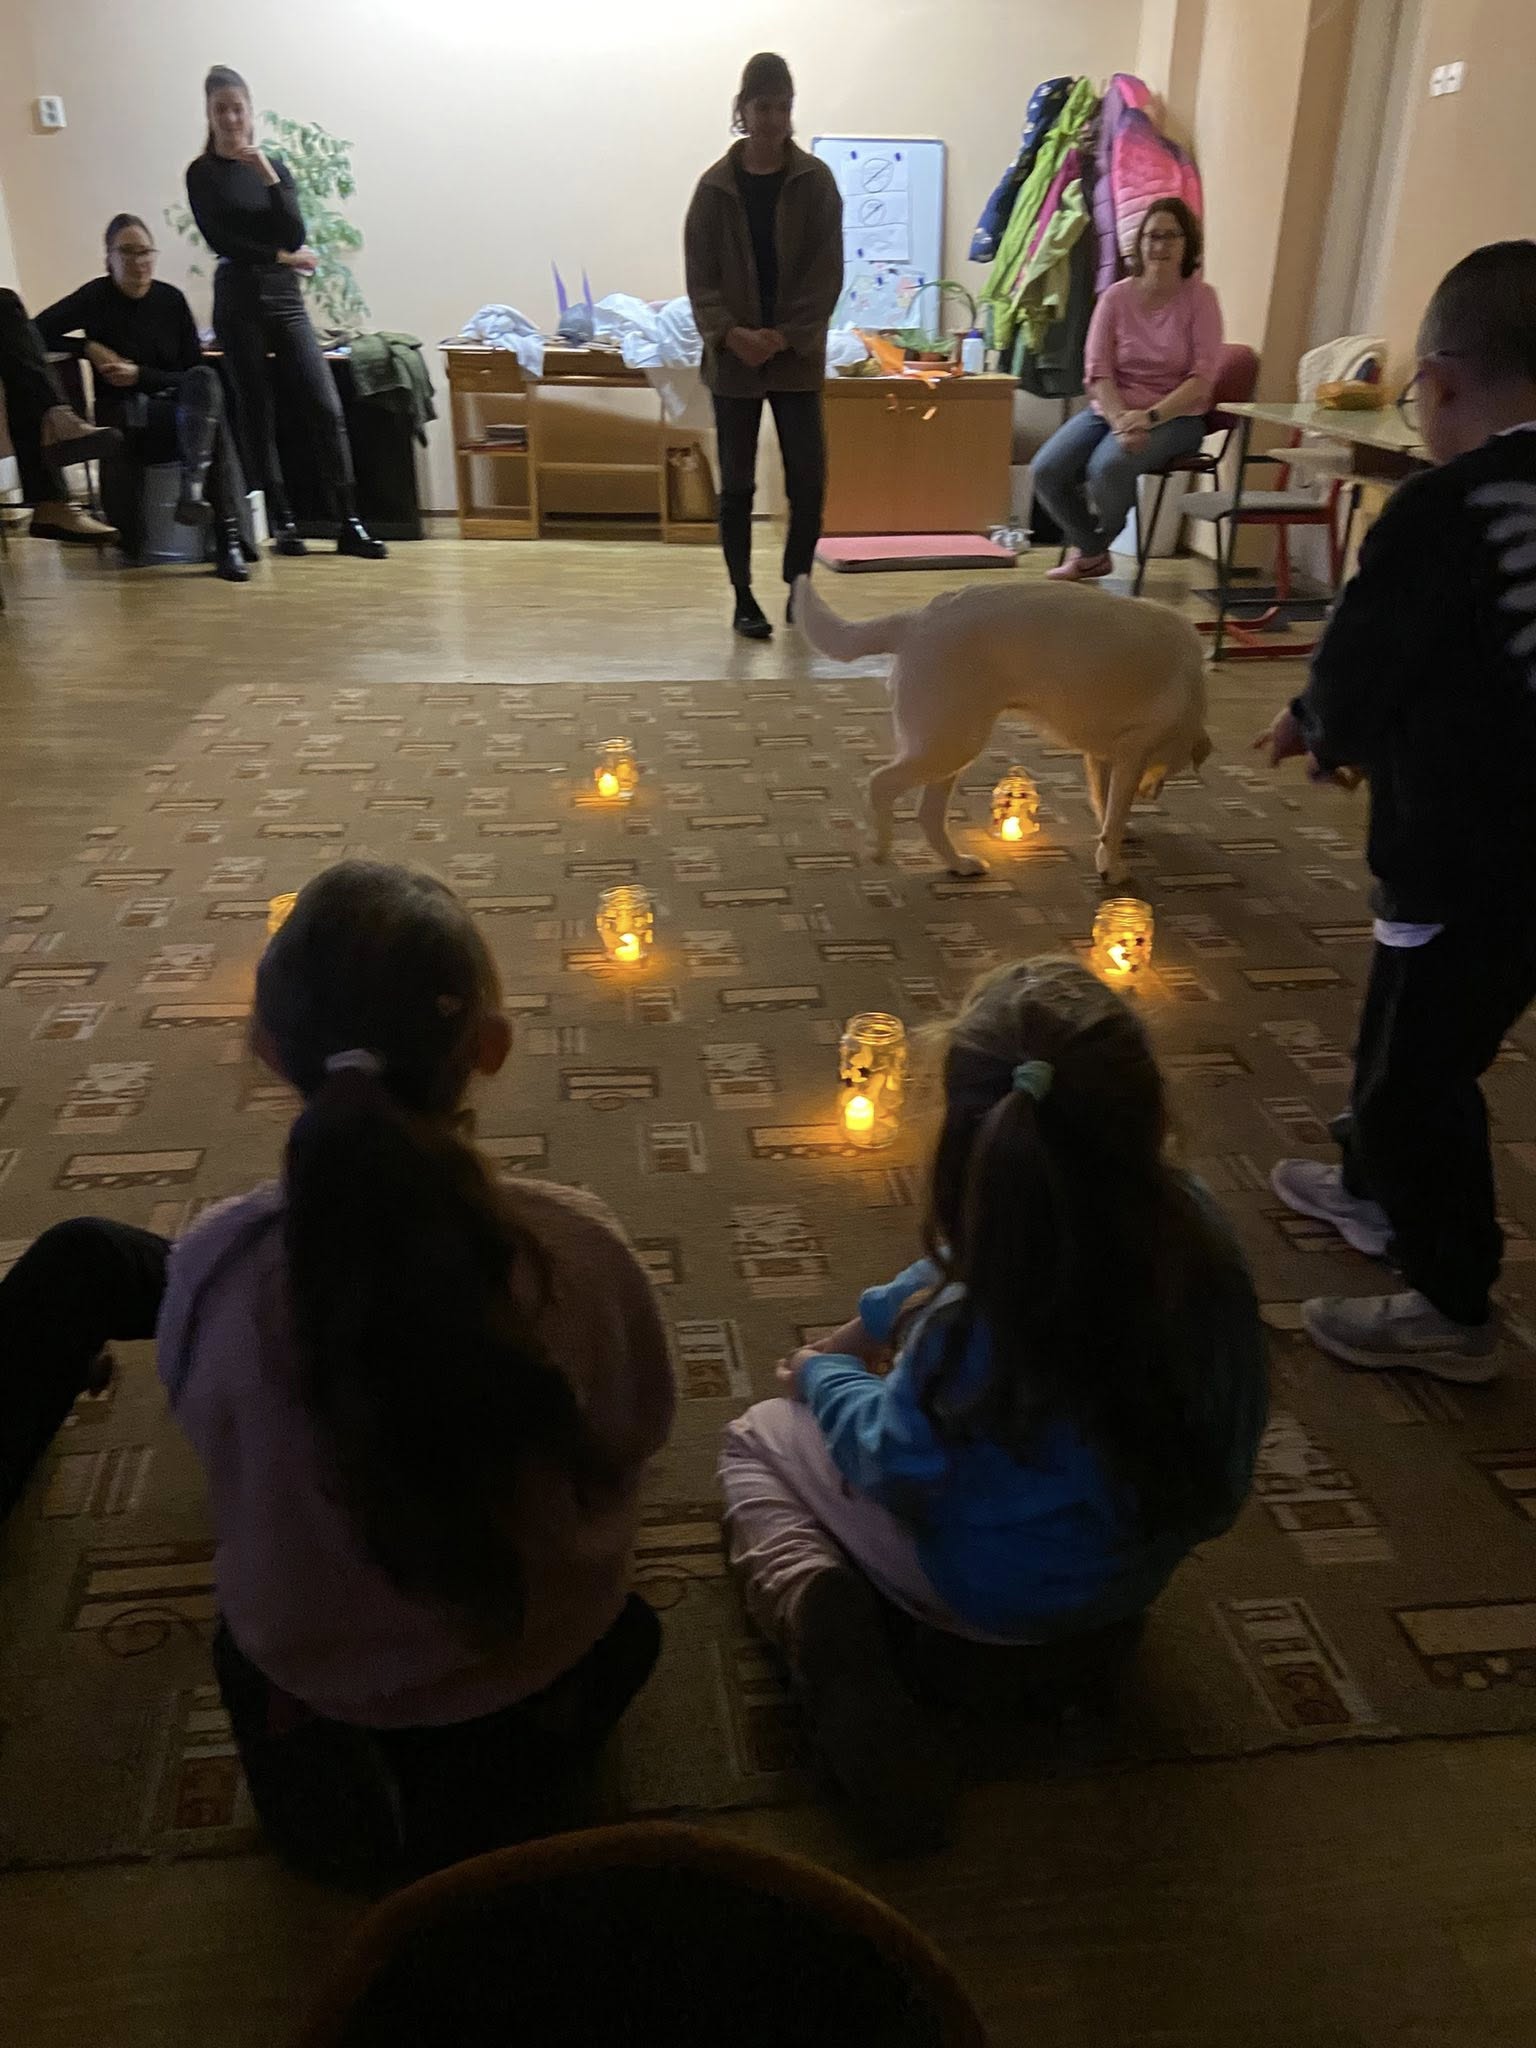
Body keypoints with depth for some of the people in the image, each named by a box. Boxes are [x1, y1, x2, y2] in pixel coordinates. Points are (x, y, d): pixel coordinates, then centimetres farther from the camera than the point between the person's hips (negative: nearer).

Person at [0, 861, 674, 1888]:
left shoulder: (222, 1265, -29)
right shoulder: (578, 1247, -31)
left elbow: (212, 1424, -8)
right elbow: (636, 1433, -12)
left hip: (306, 1662, 0)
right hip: (540, 1650, 1)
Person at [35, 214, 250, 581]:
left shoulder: (171, 299, 6)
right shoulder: (96, 297, 0)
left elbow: (196, 374, 3)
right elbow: (35, 332, -4)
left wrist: (141, 375, -9)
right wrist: (89, 349, -14)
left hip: (175, 408, 1)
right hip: (123, 417, -1)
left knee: (204, 380, -32)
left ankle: (194, 489, -46)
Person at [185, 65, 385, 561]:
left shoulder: (273, 164, 12)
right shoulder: (202, 173, 3)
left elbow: (295, 234, 0)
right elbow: (220, 240, -5)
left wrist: (269, 177, -10)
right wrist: (281, 256, -1)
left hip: (286, 297, 2)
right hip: (238, 300, -2)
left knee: (327, 408, -9)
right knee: (257, 416, -1)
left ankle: (350, 525, -7)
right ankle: (283, 525, 5)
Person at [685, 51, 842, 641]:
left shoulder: (815, 181, 2)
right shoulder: (715, 186, 3)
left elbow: (826, 273, -3)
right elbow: (699, 276, 1)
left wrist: (785, 337, -14)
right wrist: (729, 333, -16)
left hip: (797, 358, 0)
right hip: (732, 359, 0)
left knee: (808, 480, -4)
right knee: (737, 485, 2)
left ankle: (798, 590, 12)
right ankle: (744, 599, 12)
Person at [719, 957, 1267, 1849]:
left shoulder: (970, 1333, -39)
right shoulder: (1191, 1222, -23)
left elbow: (894, 1463, -17)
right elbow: (989, 1260, -5)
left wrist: (823, 1376, 3)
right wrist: (869, 1326, 3)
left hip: (998, 1596, -7)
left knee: (756, 1441, 11)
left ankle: (825, 1615, -12)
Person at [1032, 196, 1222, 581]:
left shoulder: (1200, 297, -3)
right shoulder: (1116, 297, 3)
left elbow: (1202, 378, -9)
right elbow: (1097, 370, -3)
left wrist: (1150, 416, -22)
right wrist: (1120, 419, -21)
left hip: (1175, 415, -4)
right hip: (1112, 408, 4)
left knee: (1108, 467, -33)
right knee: (1047, 471, -19)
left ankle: (1092, 547, 2)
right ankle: (1092, 553, 9)